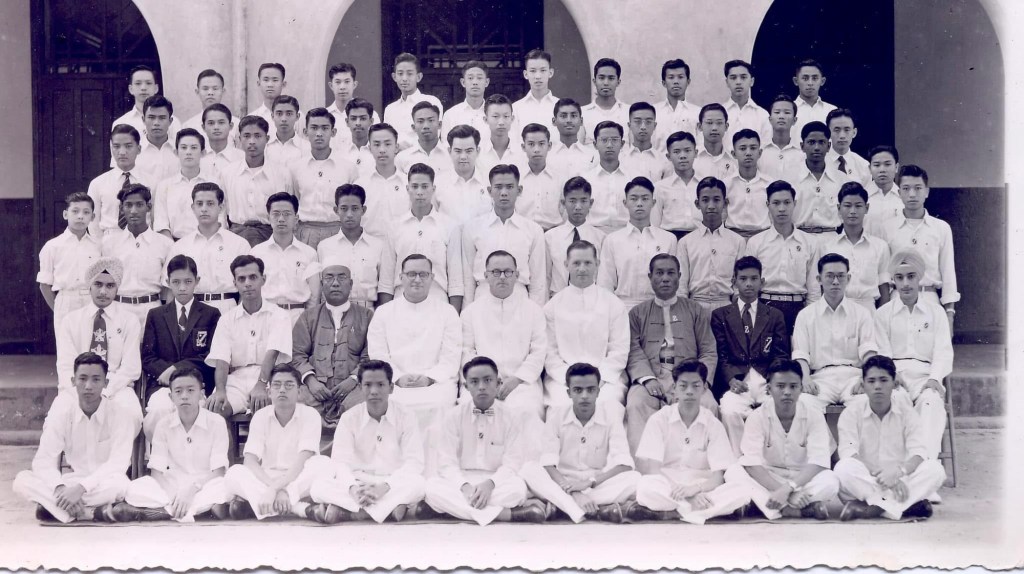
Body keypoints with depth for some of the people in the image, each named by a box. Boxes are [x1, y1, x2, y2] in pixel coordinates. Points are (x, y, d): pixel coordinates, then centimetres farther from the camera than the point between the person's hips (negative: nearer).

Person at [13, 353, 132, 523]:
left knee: (120, 483, -39)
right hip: (73, 482, 3)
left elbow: (118, 463, -19)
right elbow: (43, 460, -9)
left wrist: (81, 488, -32)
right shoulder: (61, 414, -4)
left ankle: (53, 507, -23)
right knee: (22, 480, -21)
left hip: (105, 484, -3)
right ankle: (95, 512, -29)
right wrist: (60, 487, -29)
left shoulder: (118, 415, -10)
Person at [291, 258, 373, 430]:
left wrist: (354, 379, -10)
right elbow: (297, 354, 12)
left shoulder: (366, 316, 18)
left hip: (351, 386, -1)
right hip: (316, 386, 1)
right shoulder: (308, 317, 23)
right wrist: (310, 380, -7)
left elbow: (370, 357, 8)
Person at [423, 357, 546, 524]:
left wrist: (490, 483, -25)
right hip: (461, 482, 2)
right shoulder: (452, 416, 2)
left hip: (496, 483, -1)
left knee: (518, 487, -35)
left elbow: (512, 462, -5)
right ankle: (508, 514, -37)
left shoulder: (512, 418, 1)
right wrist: (465, 486, -24)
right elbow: (446, 462, -4)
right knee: (432, 486, -34)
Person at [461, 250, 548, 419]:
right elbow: (467, 351, 9)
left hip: (522, 381, 0)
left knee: (526, 410, -34)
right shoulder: (471, 311, 17)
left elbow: (538, 353, 8)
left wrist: (516, 379, -7)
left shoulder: (533, 309, 16)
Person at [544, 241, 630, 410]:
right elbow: (549, 352, 6)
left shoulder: (614, 305, 9)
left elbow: (619, 351, 5)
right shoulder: (552, 306, 11)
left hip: (606, 377, 0)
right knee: (562, 406, -30)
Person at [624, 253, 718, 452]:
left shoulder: (696, 311, 21)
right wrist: (647, 379, -13)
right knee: (635, 405, -33)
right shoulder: (637, 313, 20)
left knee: (709, 406, -32)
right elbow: (634, 351, 6)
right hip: (650, 378, 0)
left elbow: (709, 353, 13)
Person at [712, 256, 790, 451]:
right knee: (730, 411, -33)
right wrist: (731, 379, -12)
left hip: (767, 381, 1)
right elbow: (720, 355, 8)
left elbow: (781, 356, 12)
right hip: (736, 382, -1)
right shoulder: (720, 316, 18)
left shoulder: (775, 316, 20)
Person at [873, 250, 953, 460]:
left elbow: (943, 352, 6)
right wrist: (892, 375, -15)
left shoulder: (936, 312, 16)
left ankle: (927, 457, -47)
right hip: (894, 377, 0)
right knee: (895, 400, -35)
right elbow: (882, 353, 6)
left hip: (926, 377, 0)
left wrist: (935, 378, -13)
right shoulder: (883, 314, 15)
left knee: (931, 401, -33)